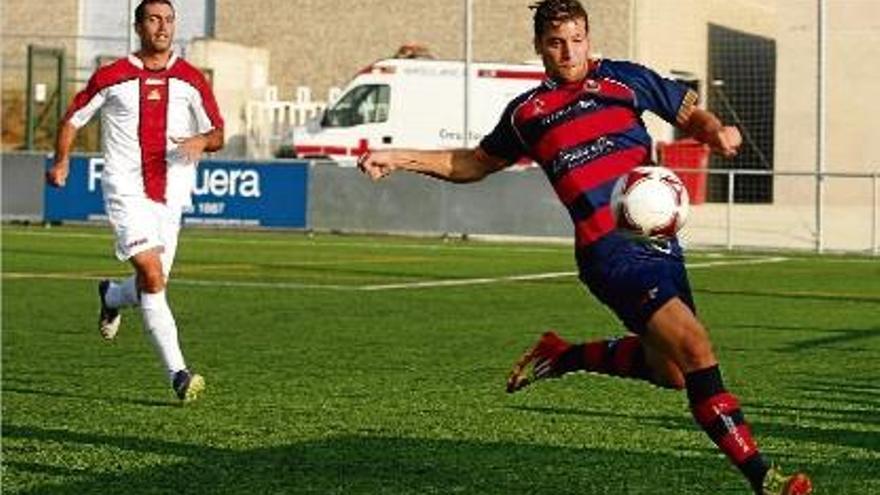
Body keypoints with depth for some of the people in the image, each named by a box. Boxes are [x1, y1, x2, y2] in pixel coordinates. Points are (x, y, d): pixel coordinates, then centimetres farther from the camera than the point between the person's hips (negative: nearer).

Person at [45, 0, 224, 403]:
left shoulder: (190, 80, 7)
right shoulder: (112, 78, 2)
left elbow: (218, 135, 8)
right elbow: (73, 118, 13)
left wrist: (201, 141, -14)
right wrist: (61, 161, 2)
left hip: (171, 196, 4)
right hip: (127, 192, -4)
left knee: (152, 285, 9)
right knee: (152, 276, -18)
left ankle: (111, 297, 45)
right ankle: (178, 374, -18)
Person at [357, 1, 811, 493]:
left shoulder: (625, 79, 11)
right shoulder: (526, 112, 12)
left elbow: (692, 115, 17)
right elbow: (475, 163, 28)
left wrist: (717, 132, -6)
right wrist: (400, 158, 19)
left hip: (660, 241, 4)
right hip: (610, 251, -4)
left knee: (670, 371, 10)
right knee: (694, 347, -20)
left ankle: (564, 356, 32)